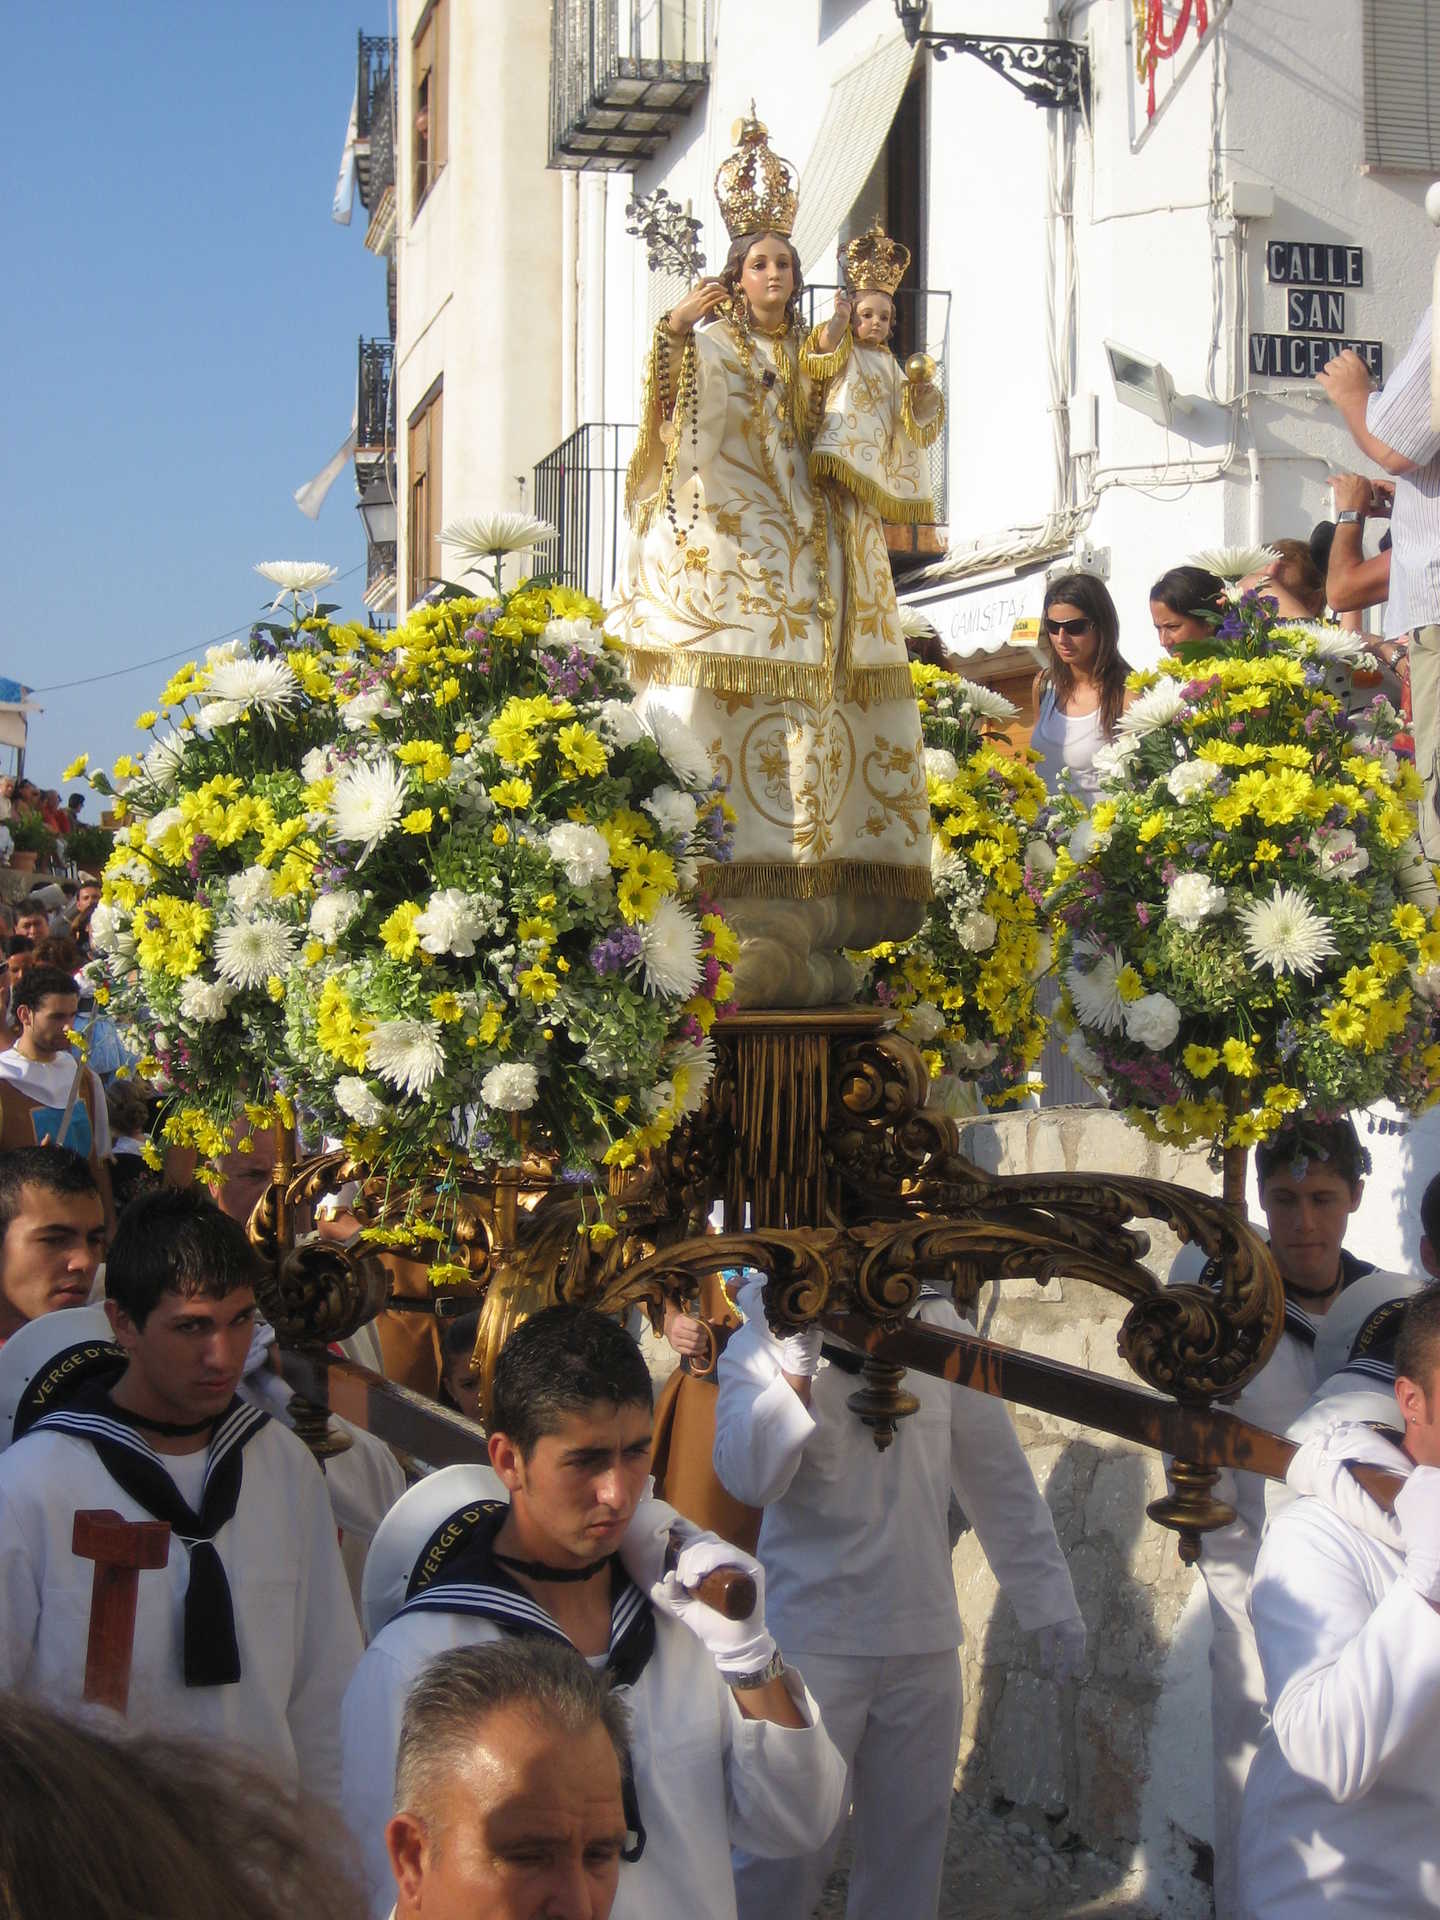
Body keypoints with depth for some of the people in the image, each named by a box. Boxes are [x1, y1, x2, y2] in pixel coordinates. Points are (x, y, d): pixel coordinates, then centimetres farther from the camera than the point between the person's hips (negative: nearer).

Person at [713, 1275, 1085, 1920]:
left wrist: (1048, 1600, 10)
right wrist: (799, 1360, -26)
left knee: (909, 1846, 11)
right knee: (786, 1849, -5)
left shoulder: (941, 1331, 3)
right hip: (811, 1641, -3)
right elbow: (749, 1477, -17)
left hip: (925, 1644, 3)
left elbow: (1001, 1477, 9)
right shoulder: (764, 1341, -4)